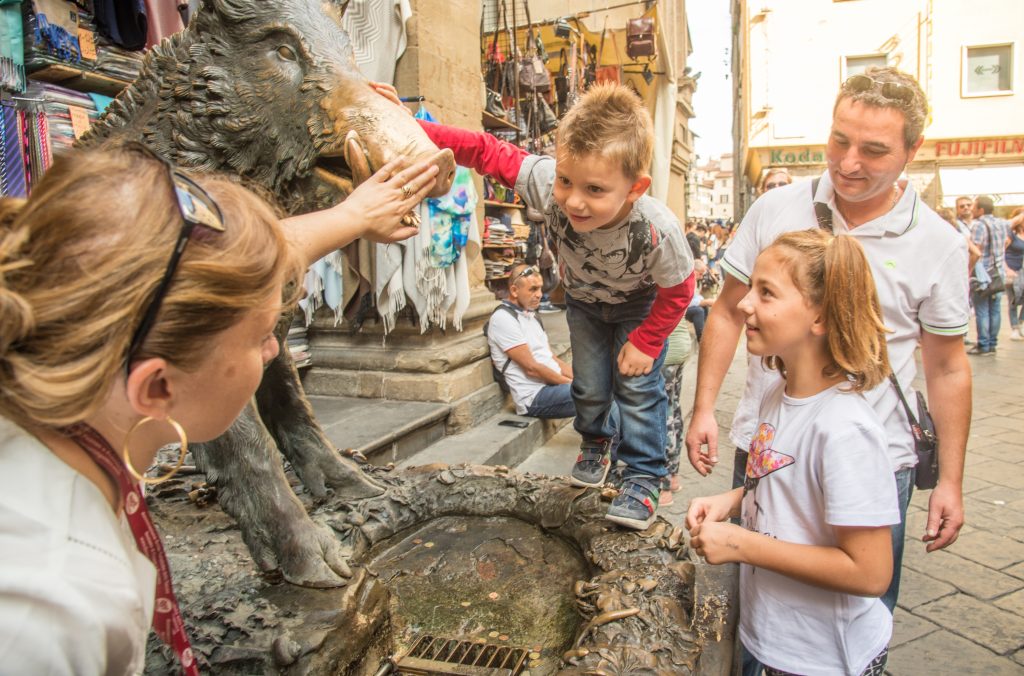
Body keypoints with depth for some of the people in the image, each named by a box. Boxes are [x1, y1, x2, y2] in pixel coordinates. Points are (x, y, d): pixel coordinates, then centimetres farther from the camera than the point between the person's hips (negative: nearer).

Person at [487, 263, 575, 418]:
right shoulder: (503, 319, -11)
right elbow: (531, 368, -15)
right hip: (534, 396, -9)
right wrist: (572, 382, -10)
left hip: (554, 384, 9)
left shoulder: (530, 315, 18)